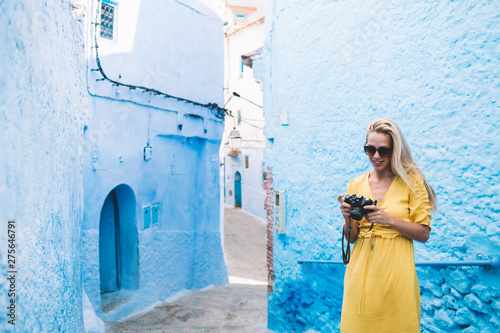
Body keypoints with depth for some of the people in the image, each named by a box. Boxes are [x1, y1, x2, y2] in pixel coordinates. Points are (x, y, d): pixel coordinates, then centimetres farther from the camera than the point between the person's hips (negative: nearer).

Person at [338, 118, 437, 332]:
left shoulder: (411, 182, 0)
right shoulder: (356, 185, 7)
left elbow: (423, 234, -3)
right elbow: (351, 238, 10)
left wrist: (390, 219, -17)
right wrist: (348, 219, -10)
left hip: (395, 274, -2)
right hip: (362, 273, 3)